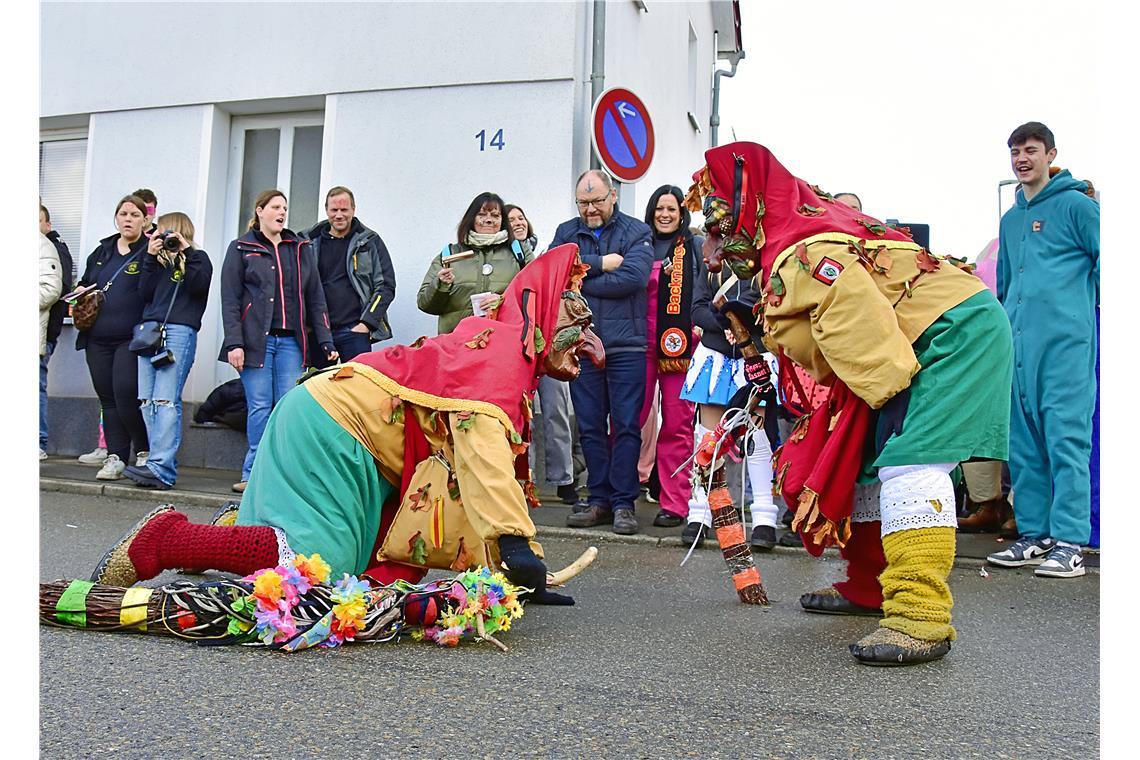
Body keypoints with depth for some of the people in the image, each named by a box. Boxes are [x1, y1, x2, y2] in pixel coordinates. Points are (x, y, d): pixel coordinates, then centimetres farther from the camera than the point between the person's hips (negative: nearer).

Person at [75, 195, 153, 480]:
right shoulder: (101, 251, 18)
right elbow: (84, 282, 30)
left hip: (132, 339, -6)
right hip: (97, 339, 6)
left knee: (126, 395, -14)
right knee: (108, 399, 7)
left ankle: (145, 452, 2)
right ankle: (115, 457, 13)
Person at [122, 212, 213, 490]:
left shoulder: (197, 258, 11)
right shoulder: (159, 261, 26)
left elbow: (198, 285, -9)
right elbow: (145, 292, 12)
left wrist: (186, 250, -7)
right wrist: (150, 257, 7)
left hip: (180, 331, -7)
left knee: (166, 400, -15)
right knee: (146, 401, 0)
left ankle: (160, 469, -20)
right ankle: (164, 464, 1)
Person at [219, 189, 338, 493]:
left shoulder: (301, 249, 16)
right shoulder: (241, 248, 8)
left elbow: (315, 298, 14)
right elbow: (230, 300, 1)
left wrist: (326, 341, 5)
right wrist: (234, 343, -9)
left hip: (291, 341, 3)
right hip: (256, 340, -2)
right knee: (260, 406, -4)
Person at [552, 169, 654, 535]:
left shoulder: (636, 231, 5)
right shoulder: (566, 232, 14)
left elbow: (633, 277, -13)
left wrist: (579, 280, -7)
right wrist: (601, 264, -10)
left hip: (626, 344, -3)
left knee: (626, 425, -1)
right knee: (590, 426, 6)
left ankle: (623, 501, 5)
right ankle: (599, 499, 15)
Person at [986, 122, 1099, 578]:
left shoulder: (1077, 205, 3)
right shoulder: (1010, 219, 22)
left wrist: (1087, 307, -1)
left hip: (1065, 339, -7)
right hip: (1016, 342, 7)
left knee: (1066, 438, -8)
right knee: (1022, 441, 7)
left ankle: (1069, 542, -5)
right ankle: (1034, 533, 15)